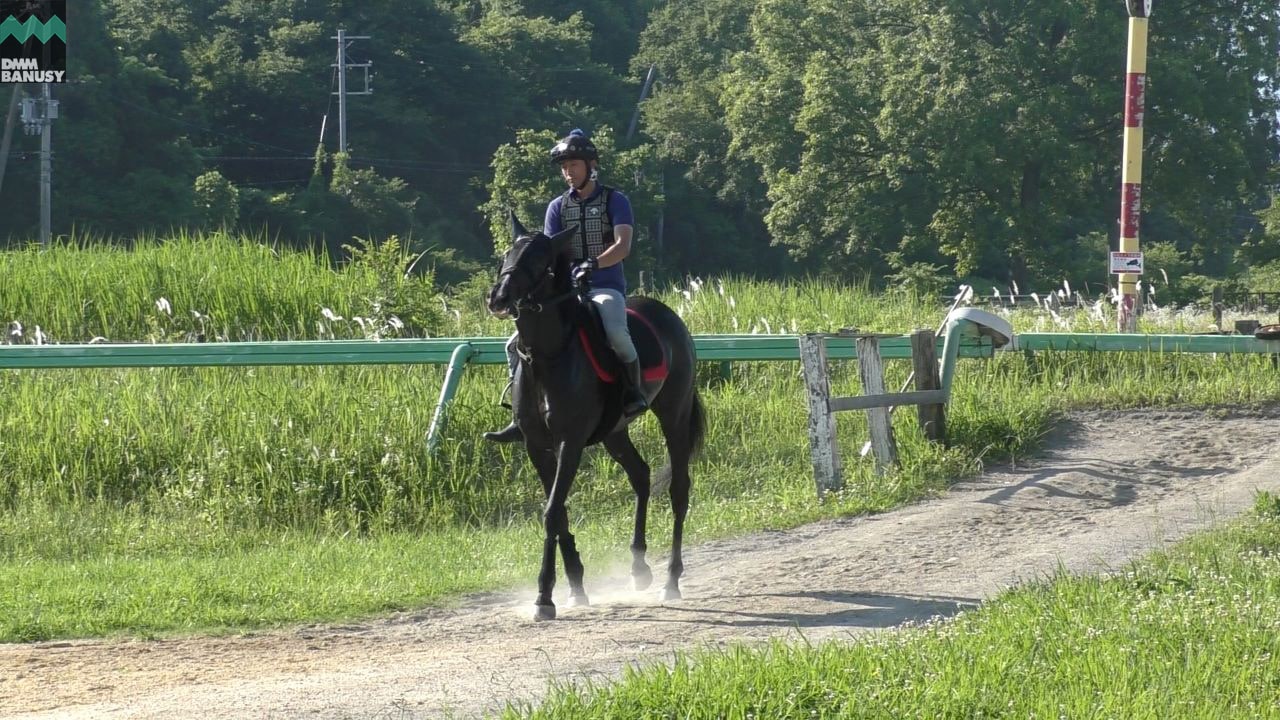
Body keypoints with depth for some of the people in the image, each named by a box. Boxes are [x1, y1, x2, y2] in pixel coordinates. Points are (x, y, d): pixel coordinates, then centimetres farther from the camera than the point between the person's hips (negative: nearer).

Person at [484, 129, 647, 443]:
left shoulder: (614, 201, 0)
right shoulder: (557, 207, 12)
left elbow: (623, 246, -15)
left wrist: (593, 265, -32)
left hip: (606, 288, -5)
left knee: (616, 332, -39)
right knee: (518, 345, -8)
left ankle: (634, 389, -15)